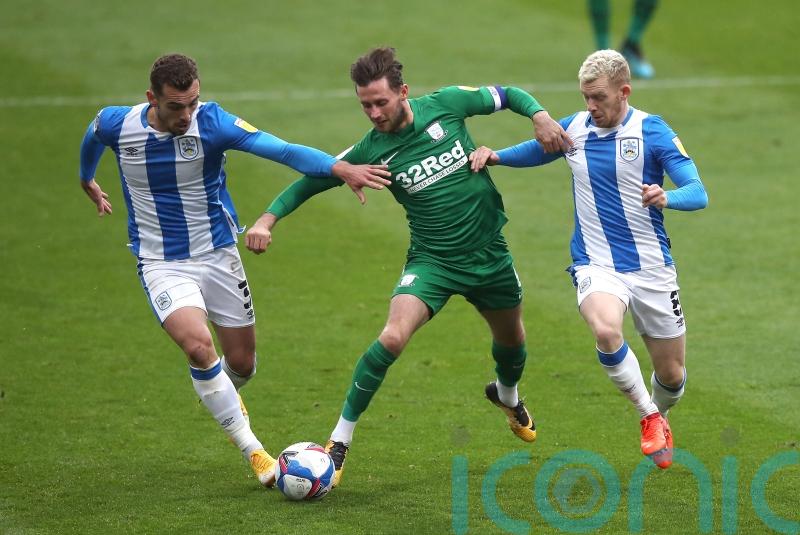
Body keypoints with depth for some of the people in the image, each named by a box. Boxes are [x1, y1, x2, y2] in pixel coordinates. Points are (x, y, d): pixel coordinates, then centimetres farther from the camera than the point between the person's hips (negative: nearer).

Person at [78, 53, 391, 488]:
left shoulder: (211, 122, -19)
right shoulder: (115, 125, -14)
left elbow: (282, 150, -30)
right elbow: (91, 140, 13)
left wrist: (341, 168, -45)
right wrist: (88, 182, 33)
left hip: (217, 255, 1)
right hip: (162, 264, -1)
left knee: (242, 361, 10)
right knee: (197, 344, -26)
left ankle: (222, 399, 50)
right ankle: (253, 452, -15)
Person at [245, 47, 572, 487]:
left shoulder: (446, 104, -13)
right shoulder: (370, 151, -14)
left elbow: (505, 95, 2)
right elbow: (311, 180, -6)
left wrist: (540, 116, -16)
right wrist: (267, 219, -19)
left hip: (489, 253, 3)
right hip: (432, 260, -2)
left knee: (511, 339, 23)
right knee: (392, 337, -26)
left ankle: (507, 396, 60)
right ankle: (340, 442, -14)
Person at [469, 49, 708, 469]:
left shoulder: (652, 130, -8)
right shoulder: (573, 128, 2)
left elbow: (698, 193, -15)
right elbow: (534, 151, 23)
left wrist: (666, 198, -37)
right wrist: (495, 155, 2)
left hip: (651, 266, -1)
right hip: (596, 265, 1)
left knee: (672, 376, 8)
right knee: (606, 330, -33)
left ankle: (658, 414, 45)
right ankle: (649, 417, -11)